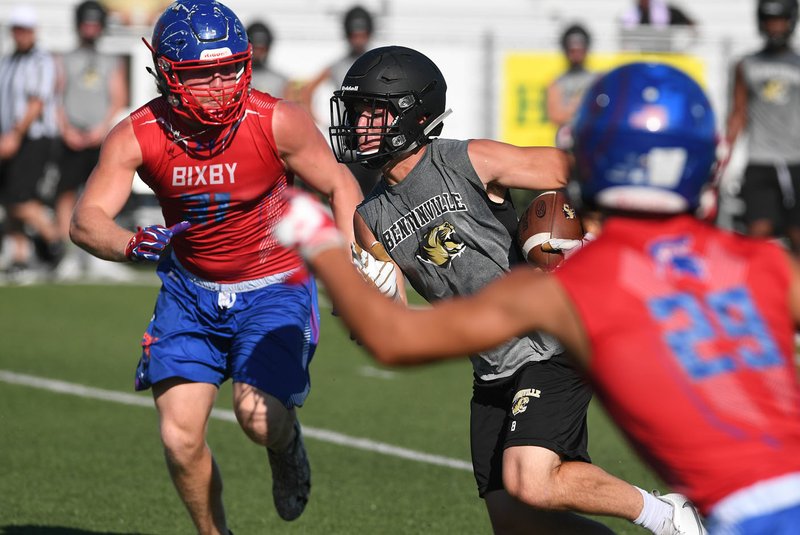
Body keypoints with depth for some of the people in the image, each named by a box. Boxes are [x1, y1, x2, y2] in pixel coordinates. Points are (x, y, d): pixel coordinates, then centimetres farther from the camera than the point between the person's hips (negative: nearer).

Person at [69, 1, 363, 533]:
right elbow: (87, 220, -23)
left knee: (259, 416, -20)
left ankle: (288, 445, 19)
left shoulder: (277, 122, -20)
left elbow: (339, 185, -8)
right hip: (191, 290, 2)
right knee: (181, 437, -7)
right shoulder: (137, 136, -17)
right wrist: (134, 244, -46)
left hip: (273, 288, -2)